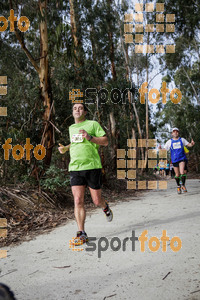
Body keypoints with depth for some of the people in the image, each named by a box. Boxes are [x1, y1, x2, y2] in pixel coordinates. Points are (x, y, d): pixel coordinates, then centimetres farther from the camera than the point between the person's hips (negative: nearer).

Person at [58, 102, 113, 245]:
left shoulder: (93, 124, 2)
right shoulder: (71, 128, 19)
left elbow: (105, 142, -2)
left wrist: (89, 137, -16)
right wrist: (65, 148, 17)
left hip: (92, 166, -4)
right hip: (75, 168, 4)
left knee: (97, 200, 3)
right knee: (78, 201, -5)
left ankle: (105, 207, 39)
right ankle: (82, 234, 1)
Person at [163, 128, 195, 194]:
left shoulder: (182, 140, 7)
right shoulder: (169, 141, 5)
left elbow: (189, 144, 9)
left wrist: (192, 144, -13)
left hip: (182, 158, -1)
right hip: (174, 160, 1)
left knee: (182, 172, -17)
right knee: (177, 175, 5)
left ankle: (183, 185, 1)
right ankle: (178, 187, 24)